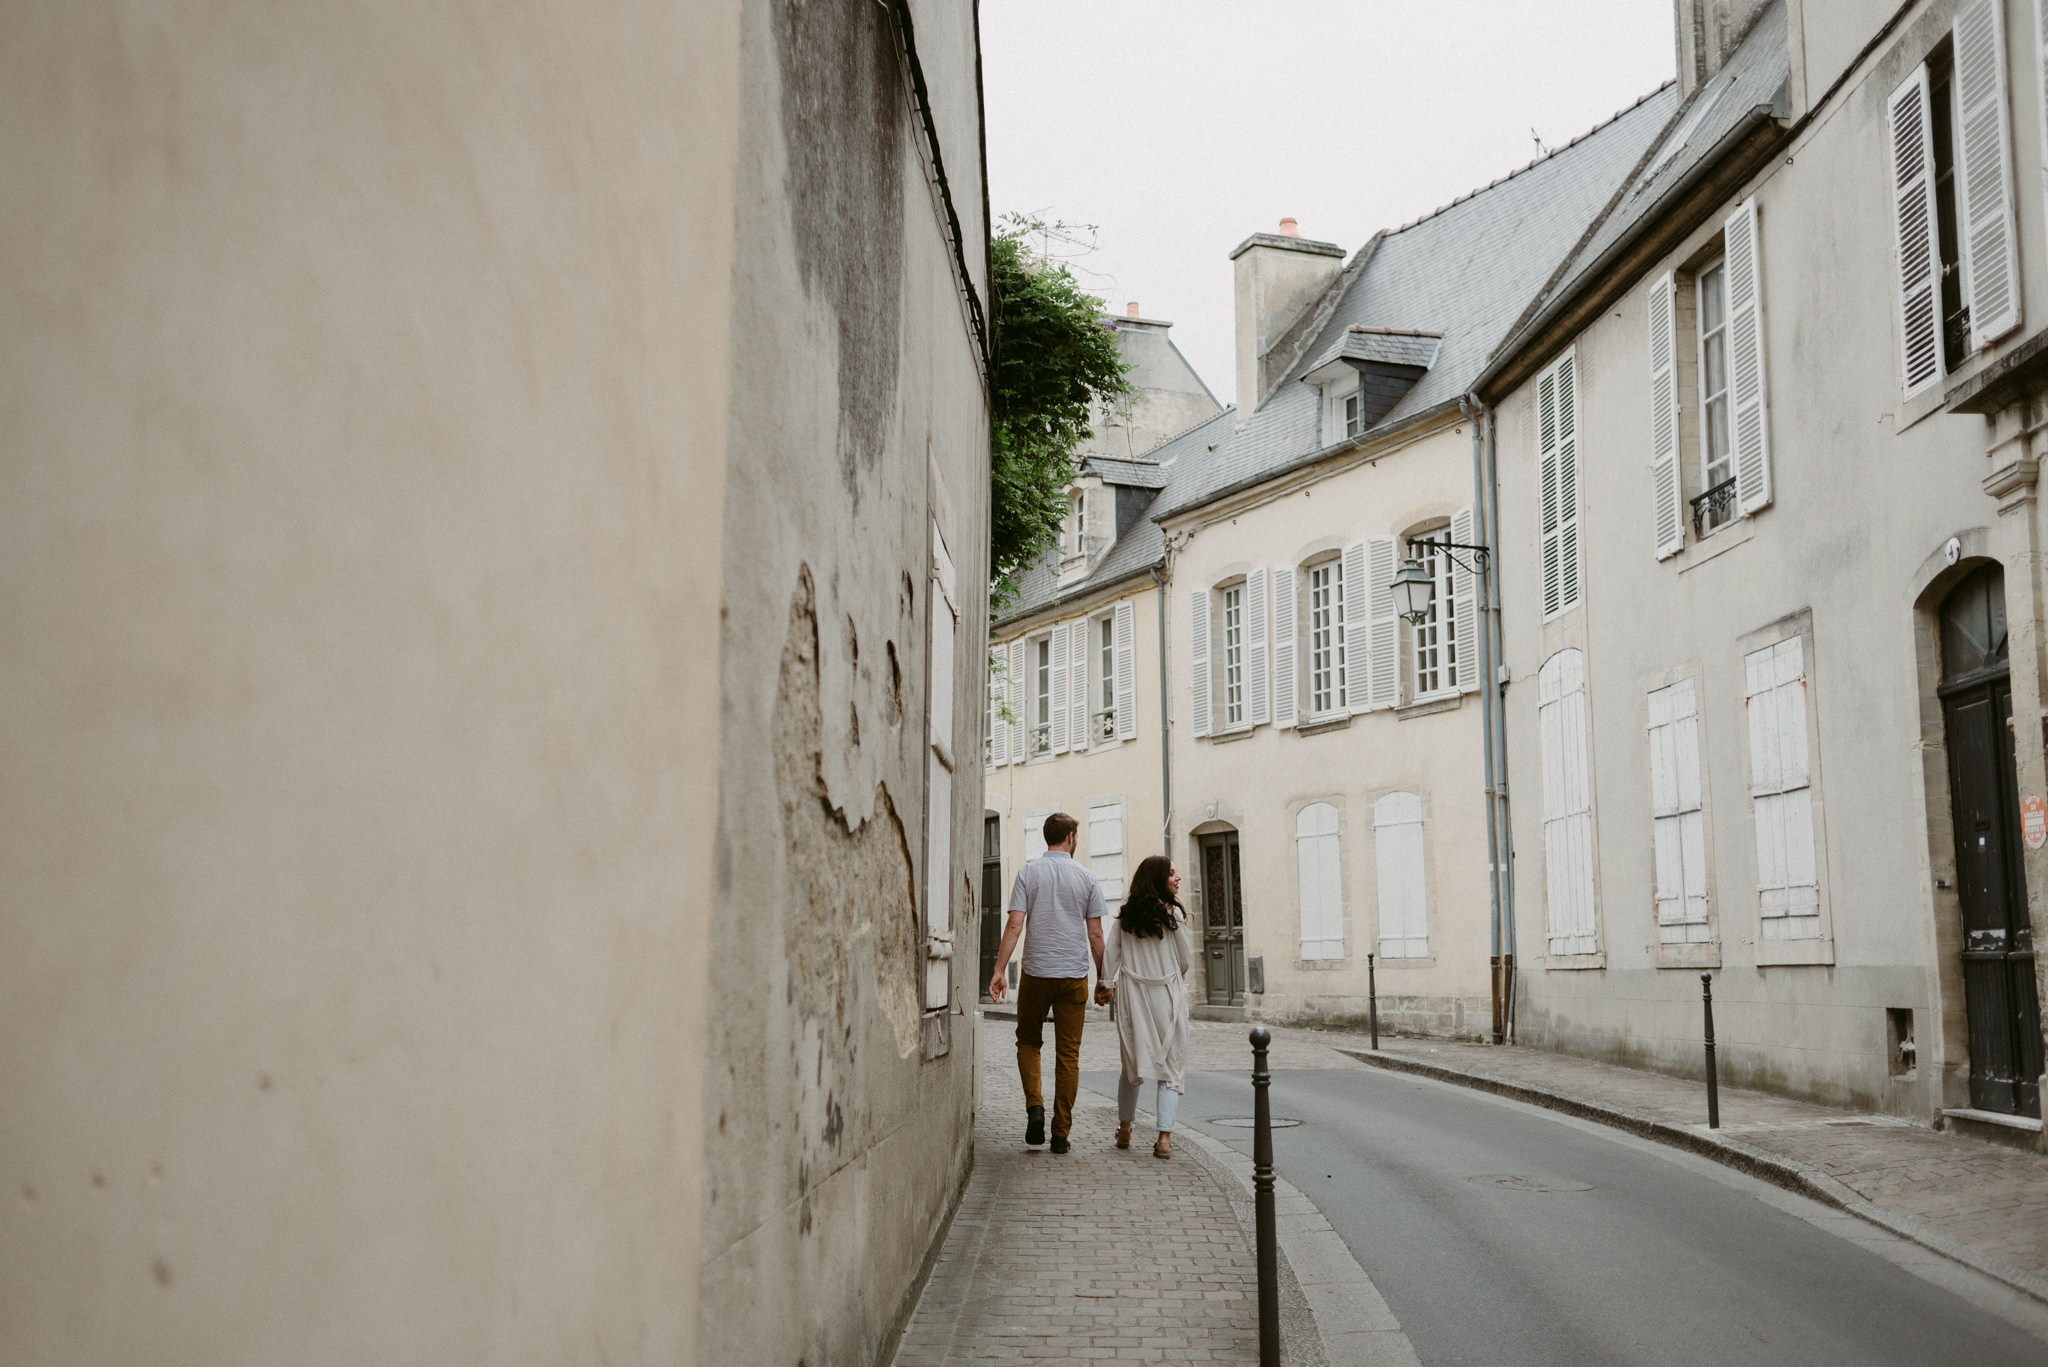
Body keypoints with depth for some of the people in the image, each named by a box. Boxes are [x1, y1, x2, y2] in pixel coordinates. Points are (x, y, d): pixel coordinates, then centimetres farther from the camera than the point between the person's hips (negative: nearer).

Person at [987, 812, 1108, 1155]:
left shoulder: (1028, 873, 1)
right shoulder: (1086, 878, 3)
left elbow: (1015, 924, -7)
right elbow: (1095, 934, 2)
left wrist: (999, 969, -6)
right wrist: (1102, 980, 10)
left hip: (1036, 972, 0)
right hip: (1074, 975, 0)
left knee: (1028, 1042, 17)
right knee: (1068, 1054, 6)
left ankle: (1034, 1106, -4)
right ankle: (1061, 1132, 6)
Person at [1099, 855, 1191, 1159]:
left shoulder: (1126, 914, 3)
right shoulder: (1172, 913, -8)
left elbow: (1110, 952, 2)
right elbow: (1186, 959, 0)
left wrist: (1107, 984, 13)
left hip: (1132, 995, 4)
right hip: (1167, 996, -4)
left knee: (1132, 1065, 17)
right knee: (1170, 1067, 1)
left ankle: (1124, 1130, 27)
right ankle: (1164, 1136, -9)